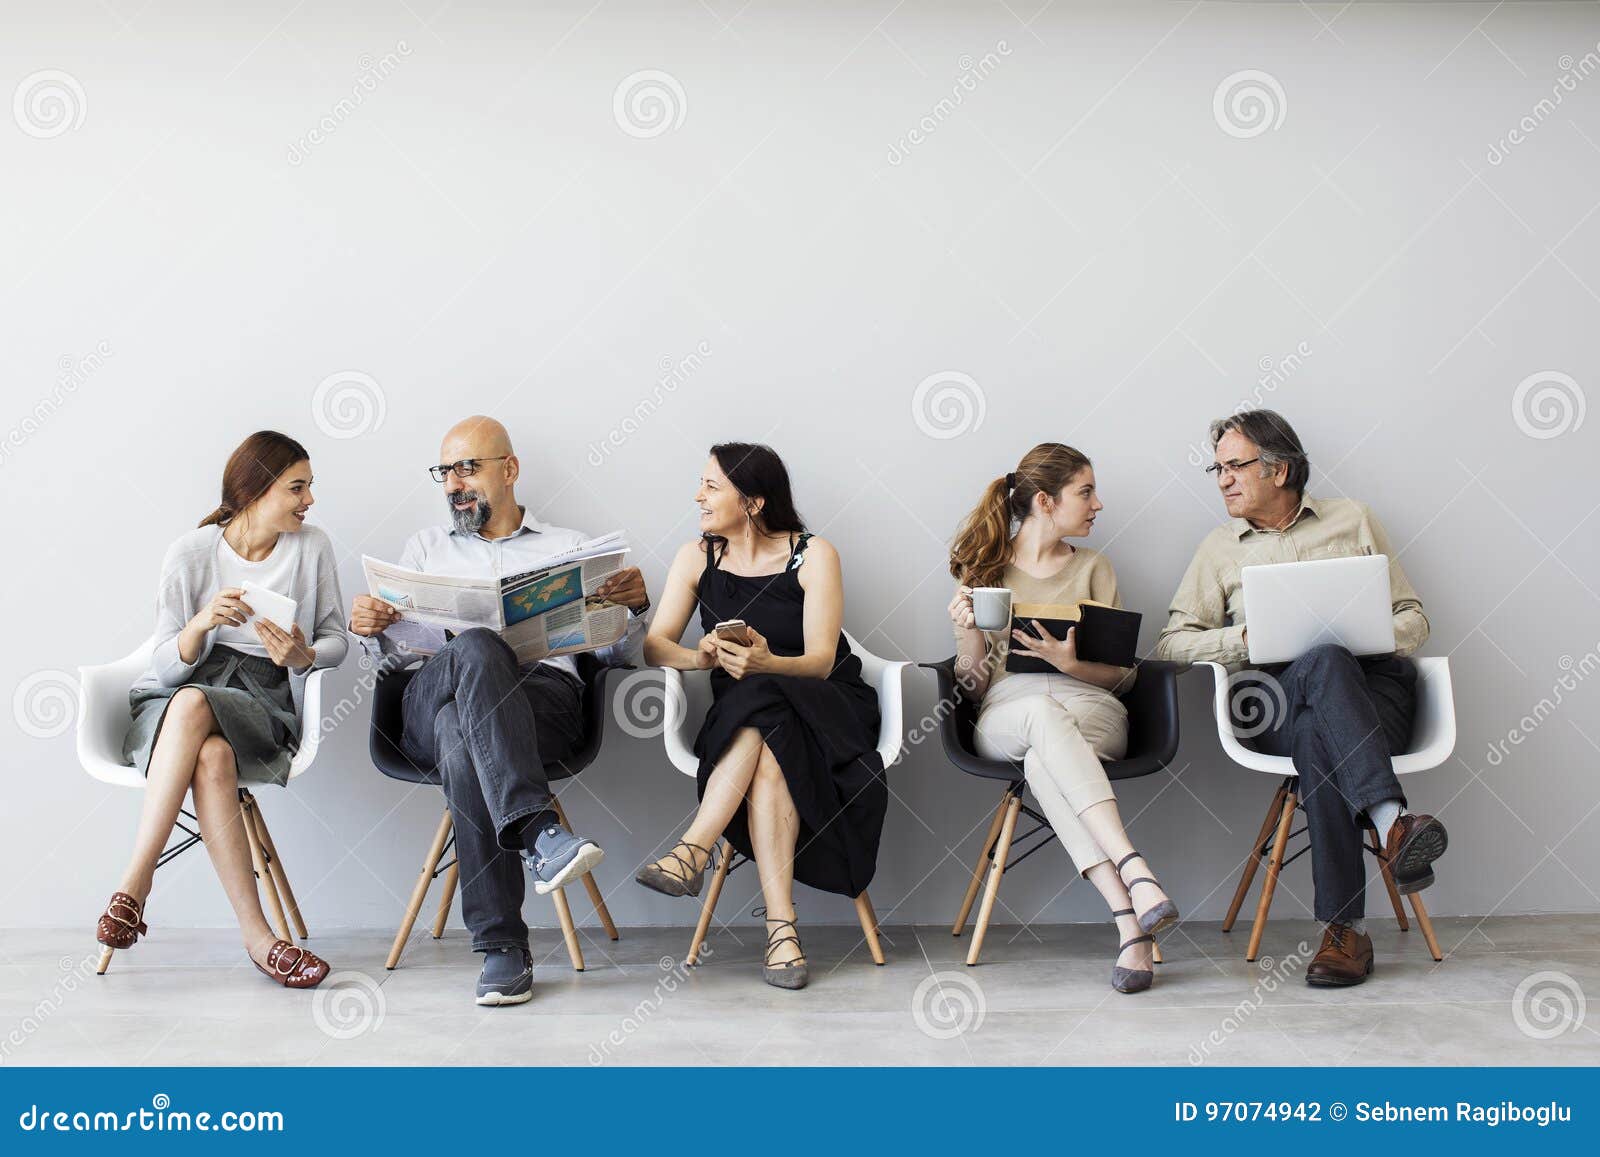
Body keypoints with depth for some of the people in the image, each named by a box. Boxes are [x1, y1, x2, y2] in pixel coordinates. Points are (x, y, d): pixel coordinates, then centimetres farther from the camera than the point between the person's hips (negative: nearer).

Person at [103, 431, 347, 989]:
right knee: (211, 757, -38)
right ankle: (256, 933, -39)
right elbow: (166, 668, -2)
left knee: (193, 705, -36)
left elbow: (337, 640, 10)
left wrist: (304, 656, -14)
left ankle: (134, 881, -33)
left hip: (264, 703, 0)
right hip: (172, 702, 0)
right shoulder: (190, 554, 0)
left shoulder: (311, 549, 5)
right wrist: (201, 624, -24)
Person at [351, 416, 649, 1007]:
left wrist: (634, 607, -3)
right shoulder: (427, 547, 31)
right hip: (431, 703, 1)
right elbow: (393, 656, 21)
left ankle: (499, 946, -42)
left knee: (462, 736, -38)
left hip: (543, 696, 0)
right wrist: (370, 630, -3)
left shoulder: (568, 548, 27)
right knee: (477, 649, -38)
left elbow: (613, 652, 19)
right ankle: (538, 830, -51)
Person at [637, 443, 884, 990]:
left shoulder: (813, 555, -4)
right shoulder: (696, 557, 7)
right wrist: (701, 657, -26)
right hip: (739, 717, 2)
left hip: (824, 709, -2)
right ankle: (780, 922, -40)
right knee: (767, 757, -34)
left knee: (760, 702, -36)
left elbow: (821, 661, -13)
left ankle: (694, 849, -40)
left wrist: (765, 664, -35)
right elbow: (655, 645, -2)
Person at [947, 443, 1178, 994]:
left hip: (1090, 708, 1)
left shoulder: (1093, 567, 20)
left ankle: (1130, 922, -50)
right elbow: (974, 682, 11)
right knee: (1042, 710, -40)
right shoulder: (984, 569, 15)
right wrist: (968, 632, -10)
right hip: (1006, 716, 0)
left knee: (1042, 766, -38)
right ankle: (1136, 874, -53)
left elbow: (1123, 674, 12)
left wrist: (1071, 663, -9)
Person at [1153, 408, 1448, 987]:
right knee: (1326, 661, -39)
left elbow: (1413, 617, 19)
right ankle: (1391, 821, -54)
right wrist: (1245, 639, -6)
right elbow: (1169, 644, 12)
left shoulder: (1352, 519, 20)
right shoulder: (1220, 548, 22)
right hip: (1279, 699, 0)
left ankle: (1344, 927, -44)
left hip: (1374, 683, 1)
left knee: (1319, 740, -39)